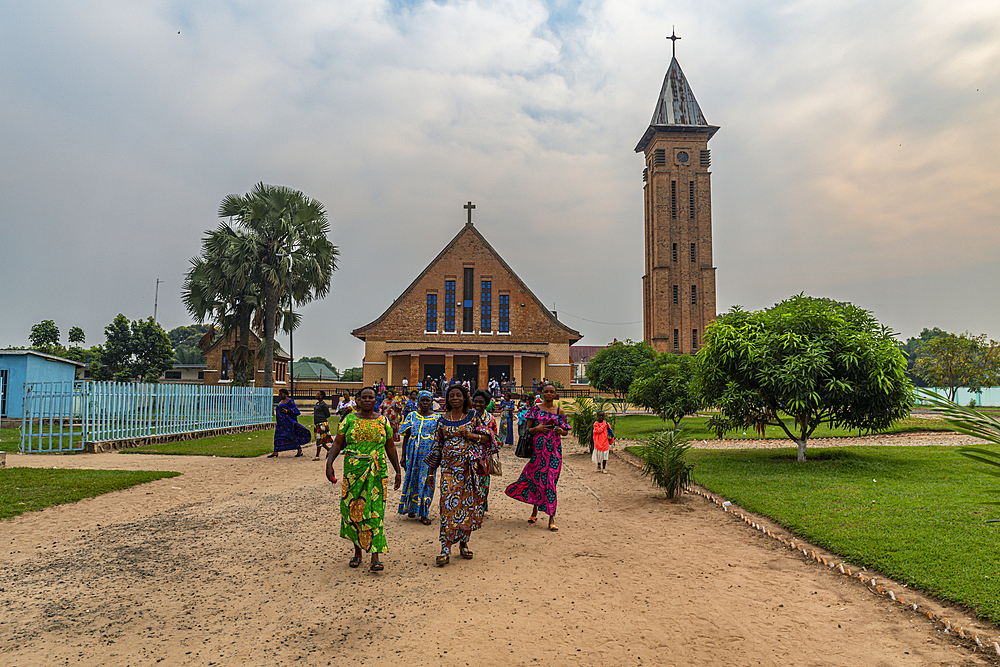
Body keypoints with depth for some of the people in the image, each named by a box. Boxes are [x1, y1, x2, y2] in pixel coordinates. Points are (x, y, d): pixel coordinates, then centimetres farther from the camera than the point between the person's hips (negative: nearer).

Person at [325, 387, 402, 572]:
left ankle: (375, 557, -5)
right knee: (353, 509, 5)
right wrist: (329, 464, -12)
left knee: (375, 511, -7)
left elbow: (390, 447, 12)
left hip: (377, 472, -1)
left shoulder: (383, 421, 7)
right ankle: (357, 552, 23)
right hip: (353, 470, 1)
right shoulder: (349, 419, 5)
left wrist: (398, 471, 10)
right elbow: (337, 444, 2)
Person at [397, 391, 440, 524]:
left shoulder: (436, 418, 1)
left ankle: (424, 513, 4)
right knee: (412, 479, 8)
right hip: (413, 452, 2)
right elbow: (406, 437, 8)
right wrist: (404, 456, 4)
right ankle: (412, 508, 26)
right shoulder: (412, 416, 6)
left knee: (427, 481, -3)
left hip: (429, 453, -2)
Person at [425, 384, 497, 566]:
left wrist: (472, 436, -14)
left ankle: (464, 543, 20)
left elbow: (488, 437, 5)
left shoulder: (473, 415, 3)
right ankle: (445, 549, -7)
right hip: (449, 467, 0)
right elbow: (438, 446, 11)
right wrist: (431, 471, 12)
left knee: (469, 503, 4)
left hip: (469, 467, 0)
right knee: (449, 505, -8)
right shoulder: (443, 420, 6)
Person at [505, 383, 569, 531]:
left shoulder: (559, 411, 7)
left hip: (554, 450, 0)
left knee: (550, 481, -3)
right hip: (537, 449, 0)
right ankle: (534, 511, 26)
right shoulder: (535, 409, 5)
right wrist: (537, 428, -14)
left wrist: (560, 430, -8)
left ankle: (551, 518, 2)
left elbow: (566, 431, 13)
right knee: (535, 479, 4)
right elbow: (527, 429, 5)